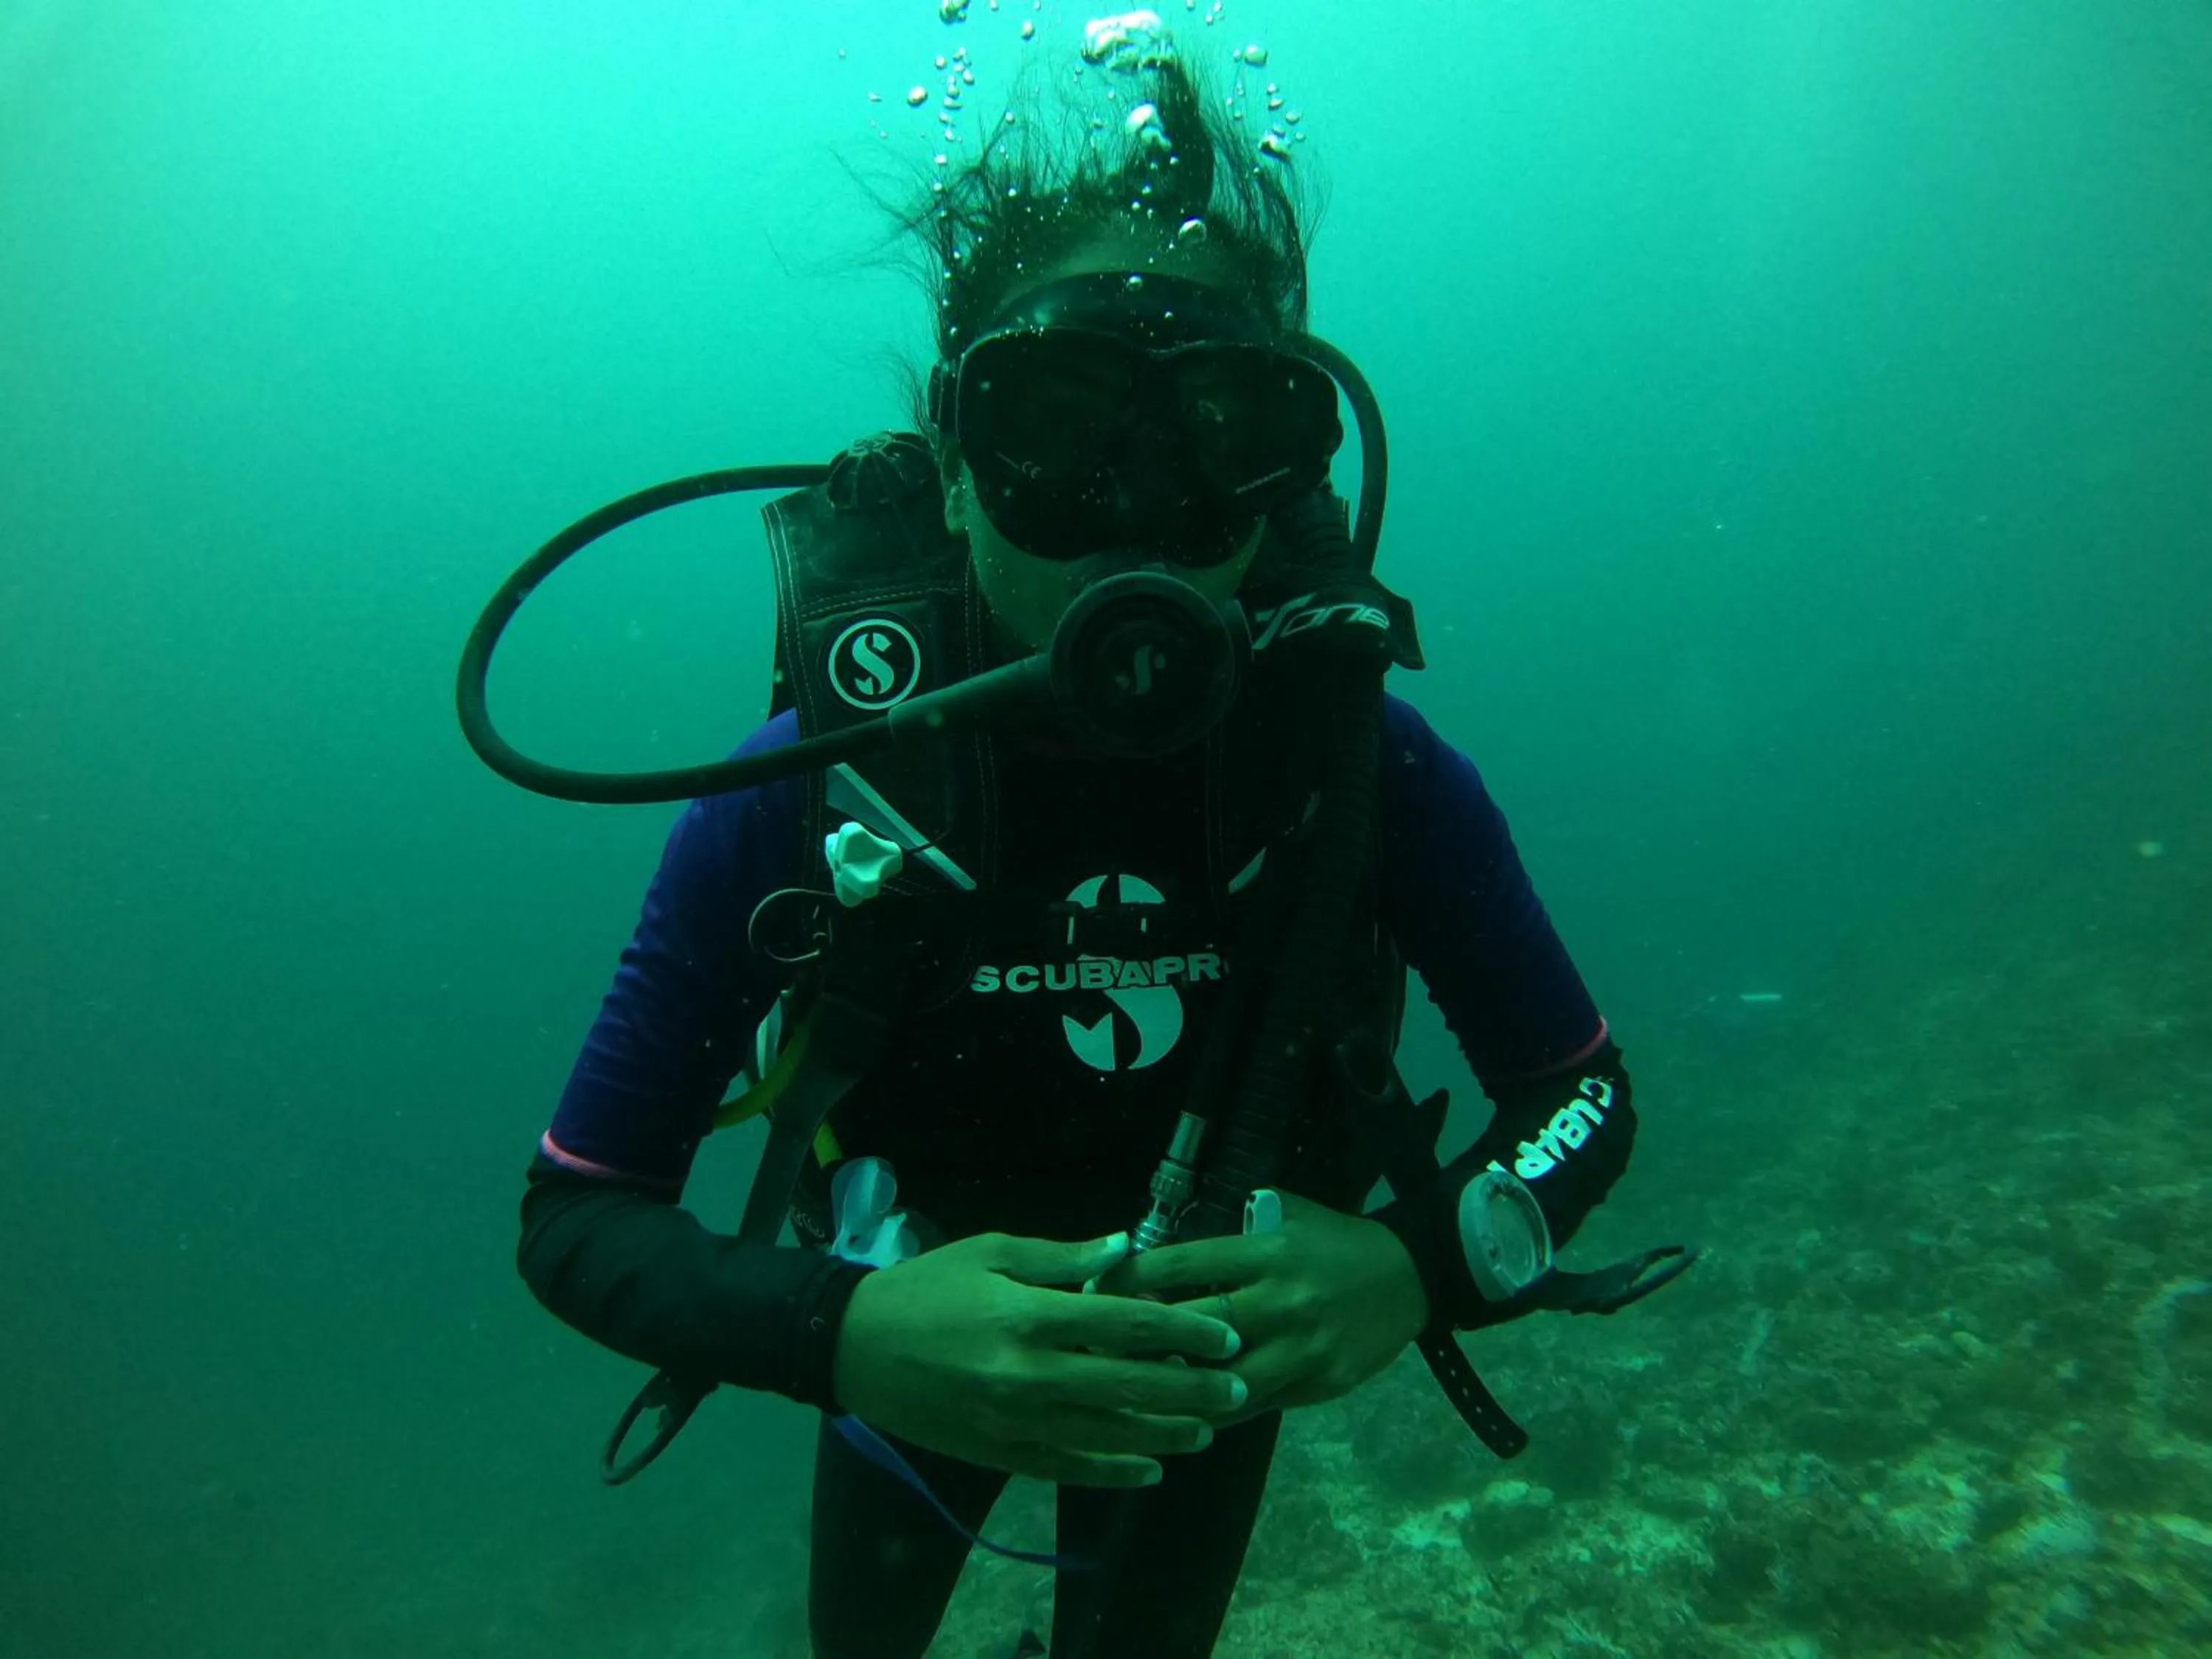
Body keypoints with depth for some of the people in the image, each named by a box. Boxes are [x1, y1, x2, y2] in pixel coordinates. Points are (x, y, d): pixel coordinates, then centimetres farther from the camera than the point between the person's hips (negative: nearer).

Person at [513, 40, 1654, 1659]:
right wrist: (845, 1330, -42)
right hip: (924, 1339, 1)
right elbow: (575, 1213, -23)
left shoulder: (1370, 764, -27)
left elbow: (1582, 1093, -14)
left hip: (1220, 1350, 0)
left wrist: (1418, 1263, -34)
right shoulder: (808, 787, -30)